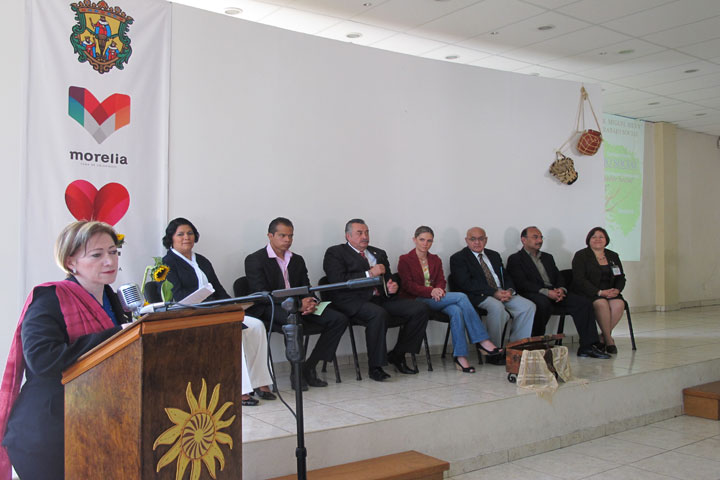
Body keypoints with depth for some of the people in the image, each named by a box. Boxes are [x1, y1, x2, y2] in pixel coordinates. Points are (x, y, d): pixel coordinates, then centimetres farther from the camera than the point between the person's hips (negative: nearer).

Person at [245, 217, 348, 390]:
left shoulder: (297, 260, 17)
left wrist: (311, 302, -12)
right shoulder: (255, 260, -3)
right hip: (268, 309, -6)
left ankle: (308, 368, -12)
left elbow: (307, 289, 15)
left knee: (339, 319, -14)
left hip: (299, 308, 6)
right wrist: (298, 305, -23)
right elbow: (262, 295, -14)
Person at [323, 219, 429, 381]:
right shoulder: (335, 253, 6)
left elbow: (388, 278, 23)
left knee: (419, 309, -11)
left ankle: (397, 355, -1)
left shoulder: (379, 253, 26)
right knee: (379, 314, -37)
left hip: (381, 298, 6)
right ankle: (375, 367, -22)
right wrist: (369, 274, -11)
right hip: (354, 301, -6)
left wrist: (392, 287, -2)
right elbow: (338, 280, -10)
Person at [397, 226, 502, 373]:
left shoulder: (436, 260, 21)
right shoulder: (405, 260, 4)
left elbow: (441, 281, 11)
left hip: (436, 299, 5)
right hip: (416, 300, -5)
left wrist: (439, 290, -15)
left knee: (457, 311, -31)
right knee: (461, 296, -26)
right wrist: (431, 291, -21)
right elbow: (408, 285, -7)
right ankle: (482, 340, -25)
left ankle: (460, 356, -32)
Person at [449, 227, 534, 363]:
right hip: (479, 296, -7)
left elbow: (506, 276, 18)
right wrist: (494, 293, -18)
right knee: (497, 307, -36)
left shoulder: (494, 255, 24)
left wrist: (509, 290, -7)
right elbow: (466, 283, -11)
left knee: (528, 306, -15)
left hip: (503, 293, 7)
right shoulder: (458, 258, 2)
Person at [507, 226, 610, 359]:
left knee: (583, 303, -16)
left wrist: (561, 289, -6)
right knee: (544, 303, -40)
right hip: (533, 294, -6)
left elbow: (559, 277, 19)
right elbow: (522, 283, -8)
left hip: (554, 292, 6)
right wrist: (546, 292, -19)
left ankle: (587, 346, -17)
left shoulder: (547, 257, 28)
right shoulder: (515, 259, 6)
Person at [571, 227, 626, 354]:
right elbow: (579, 280, -10)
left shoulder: (613, 256, 18)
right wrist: (599, 292, -19)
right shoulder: (581, 255, 1)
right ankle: (609, 340, -20)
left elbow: (621, 278, 16)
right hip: (588, 294, -4)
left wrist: (617, 290, -8)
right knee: (602, 303, -34)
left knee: (619, 304, -27)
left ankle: (604, 336, -12)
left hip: (610, 292, 4)